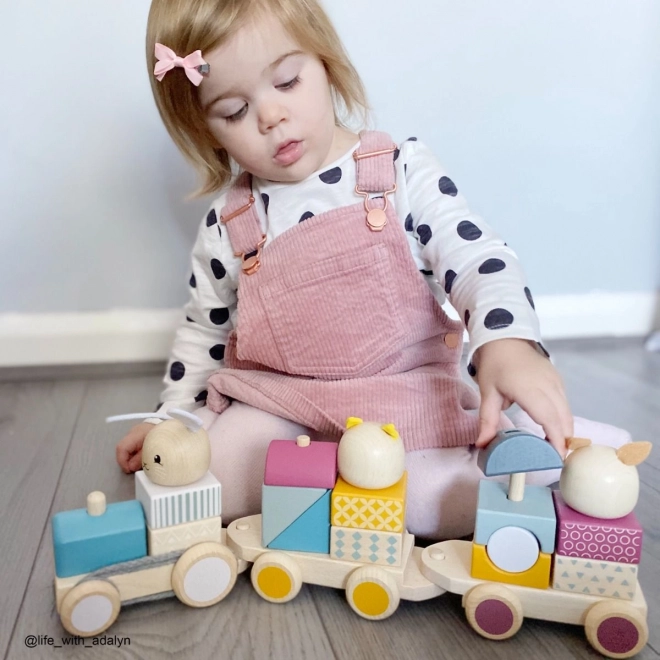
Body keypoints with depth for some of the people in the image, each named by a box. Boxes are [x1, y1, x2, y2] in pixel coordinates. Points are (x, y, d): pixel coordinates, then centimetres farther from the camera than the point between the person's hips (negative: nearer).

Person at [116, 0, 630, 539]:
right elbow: (205, 328, 15)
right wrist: (174, 418, 16)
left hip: (406, 391, -3)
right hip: (275, 402, 4)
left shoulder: (402, 171, -7)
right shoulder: (228, 221, 2)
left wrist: (507, 344, -33)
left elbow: (478, 259, -12)